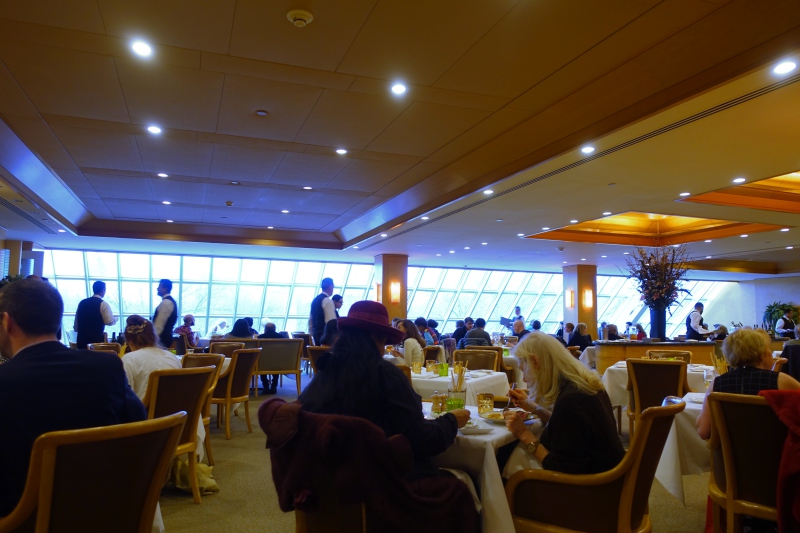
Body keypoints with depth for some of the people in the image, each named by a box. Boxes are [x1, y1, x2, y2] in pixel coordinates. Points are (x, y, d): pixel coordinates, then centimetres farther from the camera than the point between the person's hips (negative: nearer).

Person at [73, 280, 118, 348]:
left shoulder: (82, 302, 11)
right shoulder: (103, 304, -7)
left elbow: (76, 321, 17)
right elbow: (110, 322, -12)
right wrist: (115, 318, 9)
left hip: (82, 338, 6)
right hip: (97, 339, -6)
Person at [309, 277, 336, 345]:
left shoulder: (315, 300, 14)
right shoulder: (327, 300, -12)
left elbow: (310, 319, 19)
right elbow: (331, 321, -17)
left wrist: (312, 333, 24)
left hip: (316, 333, 9)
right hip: (325, 333, -9)